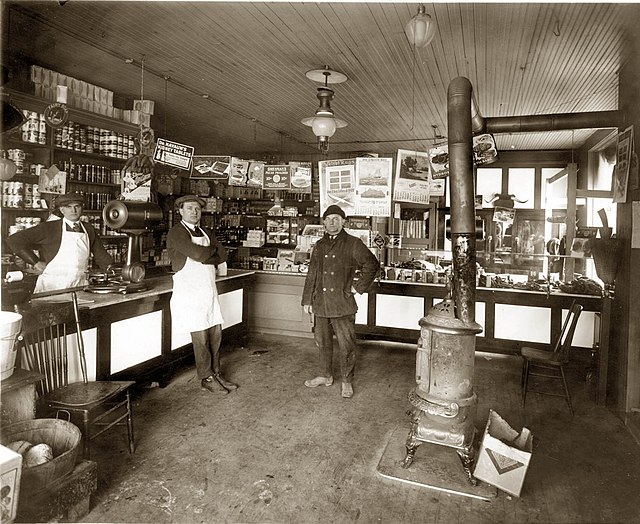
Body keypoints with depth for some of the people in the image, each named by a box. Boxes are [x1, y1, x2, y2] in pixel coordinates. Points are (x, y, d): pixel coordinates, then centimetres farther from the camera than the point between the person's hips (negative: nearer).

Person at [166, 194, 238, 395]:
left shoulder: (207, 233, 16)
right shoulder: (176, 232, -8)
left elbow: (222, 256, 5)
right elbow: (198, 254, -22)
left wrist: (205, 256, -11)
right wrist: (212, 250, -3)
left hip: (209, 289, 7)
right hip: (189, 290, -7)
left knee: (216, 333, 9)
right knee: (200, 337, -1)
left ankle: (216, 374, 22)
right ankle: (206, 378, 13)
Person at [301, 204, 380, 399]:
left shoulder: (353, 244, -3)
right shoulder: (319, 246, 12)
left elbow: (372, 265, -4)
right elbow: (311, 275, 15)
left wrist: (358, 287, -6)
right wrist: (307, 300, 12)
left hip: (343, 305, -5)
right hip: (321, 304, 5)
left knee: (346, 345, 1)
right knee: (322, 342, 16)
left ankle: (347, 381, 17)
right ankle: (325, 375, 33)